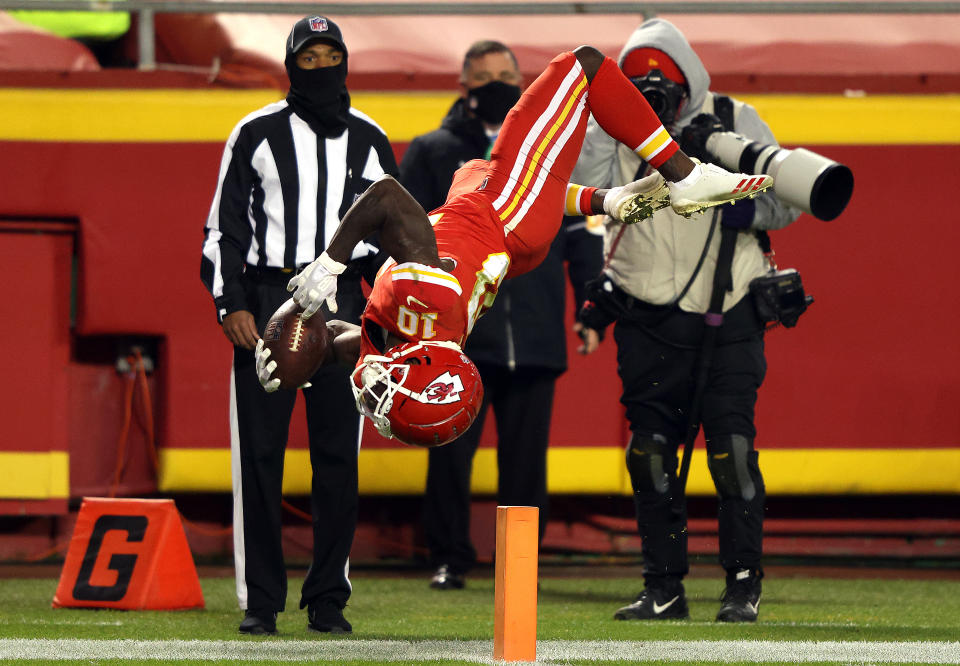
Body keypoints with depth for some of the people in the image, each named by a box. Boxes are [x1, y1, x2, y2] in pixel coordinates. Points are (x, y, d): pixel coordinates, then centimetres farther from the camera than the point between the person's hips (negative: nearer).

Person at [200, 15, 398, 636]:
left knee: (338, 454, 1)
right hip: (267, 299, -2)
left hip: (343, 300, 2)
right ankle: (260, 600, 1)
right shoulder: (256, 134, 5)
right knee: (260, 451, -4)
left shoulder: (369, 141, 11)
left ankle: (327, 599, 8)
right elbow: (226, 224, 5)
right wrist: (232, 304, -5)